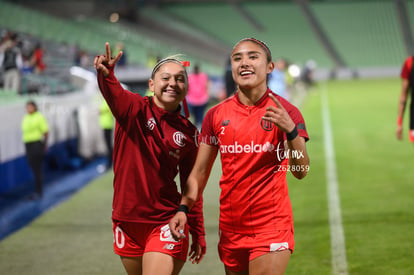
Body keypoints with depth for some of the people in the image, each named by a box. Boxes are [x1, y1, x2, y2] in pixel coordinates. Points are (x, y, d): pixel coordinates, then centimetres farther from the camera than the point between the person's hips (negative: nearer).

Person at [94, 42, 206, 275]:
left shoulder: (188, 133, 2)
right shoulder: (134, 108, -4)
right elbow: (113, 93, -28)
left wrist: (198, 234, 9)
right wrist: (106, 73, -52)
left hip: (165, 223, -1)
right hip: (127, 220, 1)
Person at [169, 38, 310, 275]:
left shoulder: (285, 112, -6)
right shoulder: (216, 115, 4)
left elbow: (300, 172, -14)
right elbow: (200, 171, 8)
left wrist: (290, 129, -30)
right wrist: (184, 208, -5)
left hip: (271, 226, -4)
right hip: (231, 227, 4)